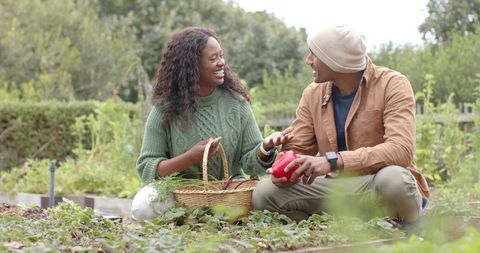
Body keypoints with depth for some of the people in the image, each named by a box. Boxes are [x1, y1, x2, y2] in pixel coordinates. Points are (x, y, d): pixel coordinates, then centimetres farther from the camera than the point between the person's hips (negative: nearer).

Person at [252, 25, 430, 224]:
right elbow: (296, 149, 9)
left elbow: (401, 150, -27)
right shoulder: (313, 94, 4)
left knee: (393, 179, -40)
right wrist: (285, 169, -18)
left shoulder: (392, 85, -13)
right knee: (264, 193, -11)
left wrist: (333, 161, -35)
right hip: (339, 189, 5)